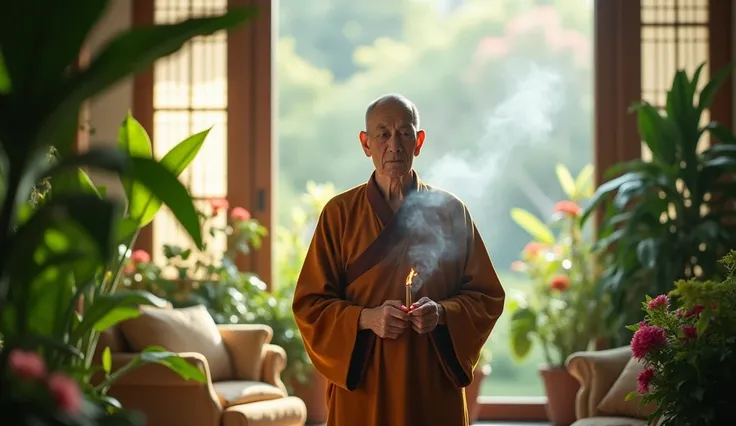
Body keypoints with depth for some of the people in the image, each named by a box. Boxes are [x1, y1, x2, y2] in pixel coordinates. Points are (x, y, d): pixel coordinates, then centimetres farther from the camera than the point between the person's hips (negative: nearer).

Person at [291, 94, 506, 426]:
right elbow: (309, 304, 1)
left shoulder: (450, 211, 4)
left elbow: (487, 297, 5)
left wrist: (443, 312, -13)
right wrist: (366, 318, -16)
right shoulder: (339, 213, 2)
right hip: (361, 388, -1)